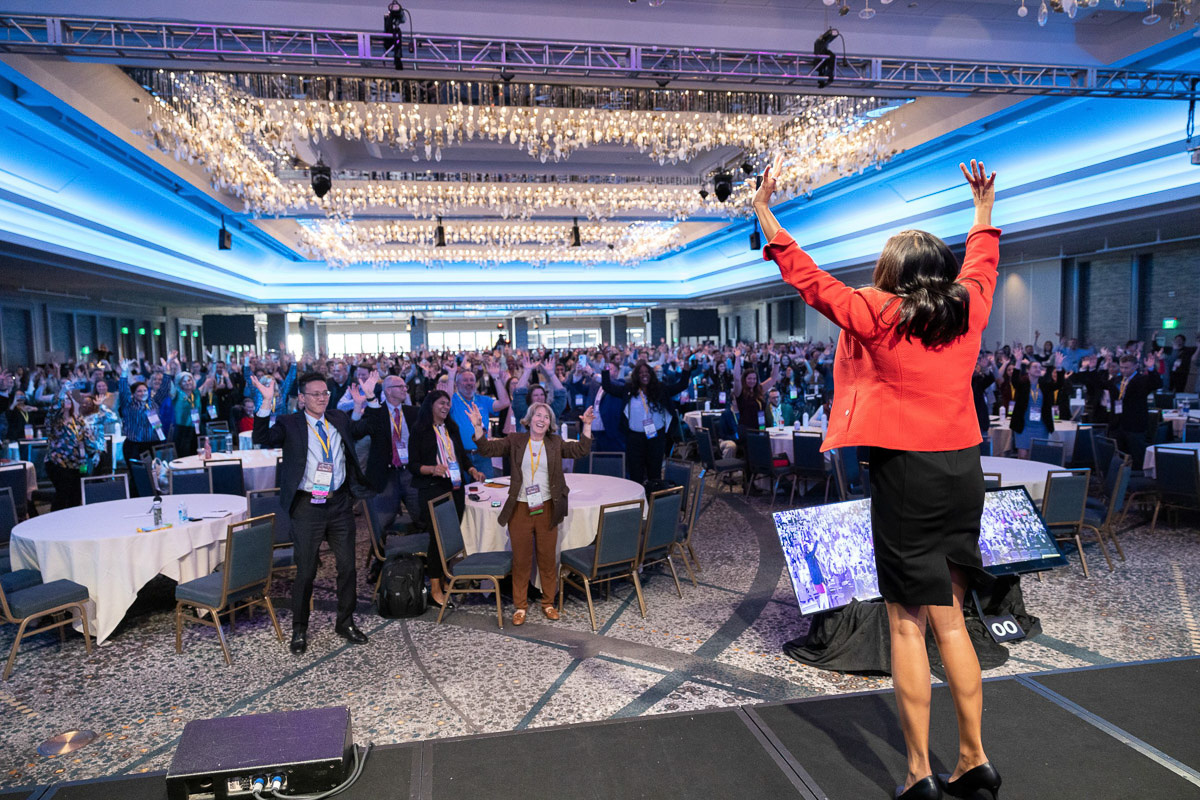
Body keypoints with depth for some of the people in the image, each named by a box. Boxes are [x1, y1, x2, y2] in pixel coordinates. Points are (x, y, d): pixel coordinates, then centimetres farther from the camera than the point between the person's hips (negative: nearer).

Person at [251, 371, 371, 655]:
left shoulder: (339, 419, 8)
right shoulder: (289, 423, -4)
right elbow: (262, 439, -20)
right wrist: (267, 402, -31)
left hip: (339, 504, 4)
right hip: (307, 506, -4)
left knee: (347, 566, 11)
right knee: (306, 571, 4)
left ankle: (345, 623, 29)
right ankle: (299, 630, 23)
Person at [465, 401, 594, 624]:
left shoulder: (556, 443, 6)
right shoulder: (514, 441, 2)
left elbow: (581, 450, -2)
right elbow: (487, 448, -5)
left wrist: (587, 425, -11)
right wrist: (478, 426, -17)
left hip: (547, 509, 1)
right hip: (520, 508, -1)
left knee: (548, 558, 9)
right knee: (521, 559, 7)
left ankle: (548, 602, 25)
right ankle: (520, 605, 20)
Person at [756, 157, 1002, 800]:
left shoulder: (877, 313, -7)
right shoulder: (969, 309, 8)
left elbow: (810, 280, 1)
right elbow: (981, 264, 28)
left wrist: (766, 217, 10)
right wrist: (984, 211, 46)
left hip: (905, 471, -6)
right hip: (963, 470, 6)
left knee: (906, 623, 3)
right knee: (949, 619, 16)